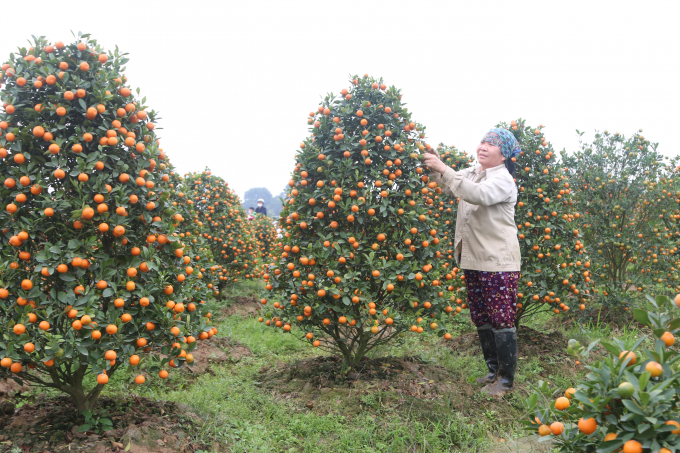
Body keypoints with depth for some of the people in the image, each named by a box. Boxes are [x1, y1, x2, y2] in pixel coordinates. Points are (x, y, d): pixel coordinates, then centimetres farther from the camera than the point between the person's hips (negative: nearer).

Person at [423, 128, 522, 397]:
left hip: (498, 262, -8)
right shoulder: (472, 173, 13)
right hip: (473, 259, 8)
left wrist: (444, 169, -30)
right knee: (480, 318, 15)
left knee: (501, 319, -3)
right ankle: (494, 370, 29)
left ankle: (506, 379, 8)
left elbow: (479, 194, -29)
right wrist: (435, 169, -8)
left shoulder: (503, 179, -11)